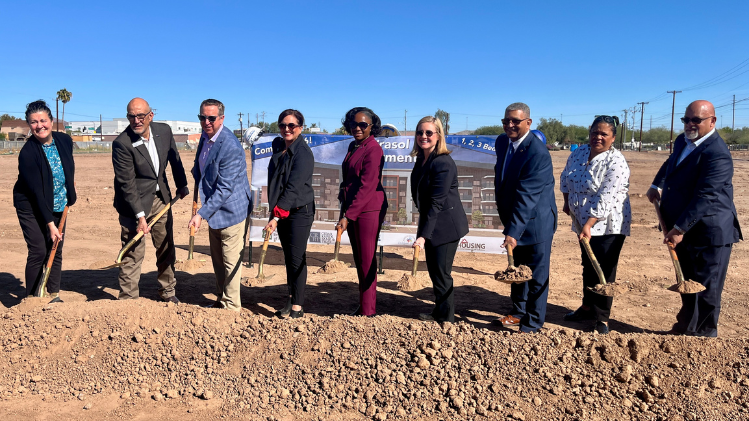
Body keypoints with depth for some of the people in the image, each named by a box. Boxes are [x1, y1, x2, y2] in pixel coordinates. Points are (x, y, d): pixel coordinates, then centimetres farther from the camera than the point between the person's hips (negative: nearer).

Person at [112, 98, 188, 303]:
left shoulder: (164, 131, -5)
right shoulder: (122, 143, -21)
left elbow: (175, 160, 11)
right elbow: (127, 183, -21)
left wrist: (182, 185, 19)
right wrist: (140, 216, -23)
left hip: (160, 197, 6)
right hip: (134, 202, -5)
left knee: (166, 248, 14)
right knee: (133, 253, -1)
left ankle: (167, 291, 31)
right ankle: (127, 298, 14)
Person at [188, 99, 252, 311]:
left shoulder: (230, 146, -26)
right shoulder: (205, 136, 3)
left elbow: (225, 188, -27)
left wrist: (201, 214, -27)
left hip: (231, 211, -9)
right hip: (214, 210, 9)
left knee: (230, 262, 2)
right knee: (217, 261, 20)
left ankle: (231, 307, 17)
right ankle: (220, 301, 36)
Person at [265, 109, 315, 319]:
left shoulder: (303, 153, -16)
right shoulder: (278, 145, 8)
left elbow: (293, 188, -24)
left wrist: (276, 216, -29)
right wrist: (275, 213, 16)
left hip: (299, 212, -7)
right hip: (281, 211, 7)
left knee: (297, 258, -4)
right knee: (288, 256, 14)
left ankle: (297, 307, 4)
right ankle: (291, 297, 26)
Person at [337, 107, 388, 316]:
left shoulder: (373, 150, -14)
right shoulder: (353, 146, 13)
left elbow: (367, 186, -20)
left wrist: (348, 216, -22)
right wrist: (344, 211, 15)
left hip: (368, 209, -8)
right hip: (351, 207, 9)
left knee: (367, 260, -2)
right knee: (359, 259, 13)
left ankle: (367, 311, 7)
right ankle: (363, 305, 23)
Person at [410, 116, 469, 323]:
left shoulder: (443, 163, -21)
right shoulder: (421, 159, 6)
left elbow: (437, 202, -24)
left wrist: (424, 235, -25)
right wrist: (422, 228, 16)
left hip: (446, 225, -9)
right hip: (431, 223, 9)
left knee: (441, 273, 0)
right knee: (433, 271, 18)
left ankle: (446, 318, 16)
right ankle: (438, 312, 34)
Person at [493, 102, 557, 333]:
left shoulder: (538, 152, -24)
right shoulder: (502, 142, 1)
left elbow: (526, 195, -30)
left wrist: (513, 232, -33)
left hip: (535, 222, -8)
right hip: (514, 219, 8)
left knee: (536, 275, 4)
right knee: (517, 270, 20)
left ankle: (532, 324, 18)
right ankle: (518, 313, 37)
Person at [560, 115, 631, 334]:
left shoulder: (616, 162, -18)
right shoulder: (579, 152, 3)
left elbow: (606, 199, -25)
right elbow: (565, 176, 21)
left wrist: (589, 225, -29)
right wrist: (567, 200, 14)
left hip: (607, 226, -7)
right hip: (583, 223, 7)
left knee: (604, 271, -2)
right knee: (588, 266, 18)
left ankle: (602, 318, 9)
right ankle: (587, 307, 32)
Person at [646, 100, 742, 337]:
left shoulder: (717, 154, -21)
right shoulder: (682, 142, 8)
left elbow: (704, 197, -26)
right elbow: (670, 164, 30)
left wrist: (679, 228, -26)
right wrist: (657, 185, 15)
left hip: (709, 233, -9)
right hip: (684, 230, 9)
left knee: (706, 288, 4)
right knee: (686, 282, 21)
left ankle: (704, 336, 19)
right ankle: (686, 326, 37)